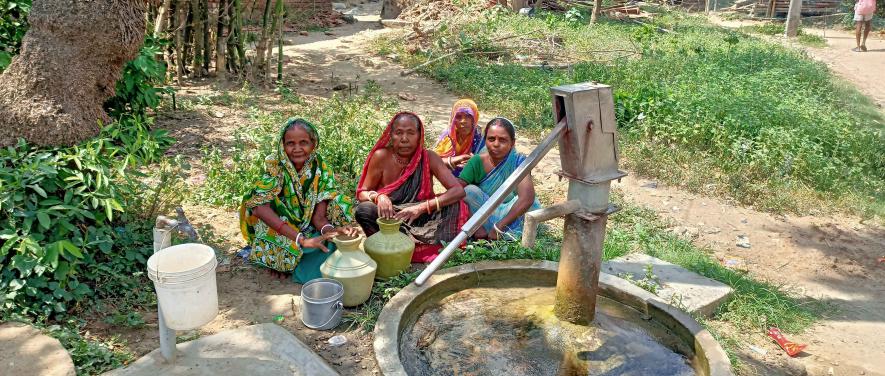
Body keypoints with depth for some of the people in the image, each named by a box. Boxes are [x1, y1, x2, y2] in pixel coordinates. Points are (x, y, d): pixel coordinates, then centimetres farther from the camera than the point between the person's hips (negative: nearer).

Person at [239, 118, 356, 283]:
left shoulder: (321, 170, -9)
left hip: (310, 231, 3)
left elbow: (319, 217, -14)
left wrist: (330, 229, -40)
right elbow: (259, 206, -33)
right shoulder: (275, 166, -17)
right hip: (278, 231, -3)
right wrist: (301, 239, -41)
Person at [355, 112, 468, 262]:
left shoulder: (429, 158, -10)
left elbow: (458, 190, -17)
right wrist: (378, 197, -27)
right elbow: (362, 193, -3)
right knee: (364, 210, -30)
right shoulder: (381, 157, -10)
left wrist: (422, 207, -28)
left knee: (454, 206, -24)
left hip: (419, 219, 0)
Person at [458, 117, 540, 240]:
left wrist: (498, 227, -34)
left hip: (511, 217, -1)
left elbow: (526, 198, -30)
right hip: (484, 216, 1)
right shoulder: (477, 161, -12)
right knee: (470, 190, -24)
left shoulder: (518, 162, -16)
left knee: (530, 203, -29)